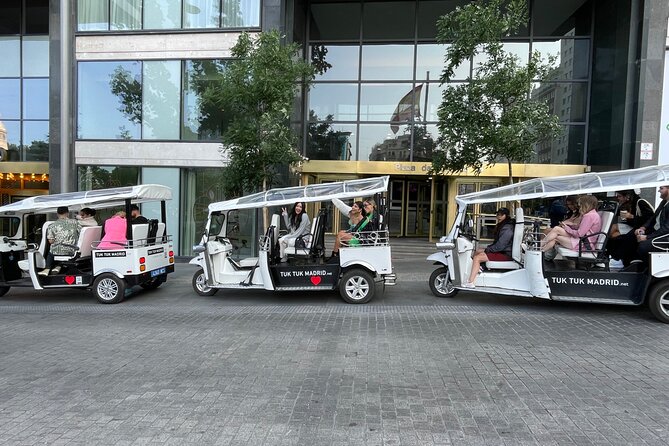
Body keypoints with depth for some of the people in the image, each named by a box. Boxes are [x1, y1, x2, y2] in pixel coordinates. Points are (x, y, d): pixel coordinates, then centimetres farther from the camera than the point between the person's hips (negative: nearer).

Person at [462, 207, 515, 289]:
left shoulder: (507, 229, -20)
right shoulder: (501, 226, 13)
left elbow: (500, 246, -25)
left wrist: (487, 250, -14)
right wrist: (488, 247, 5)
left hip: (506, 254, -11)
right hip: (501, 250, 11)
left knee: (477, 258, -19)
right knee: (478, 251, 17)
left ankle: (470, 283, -20)